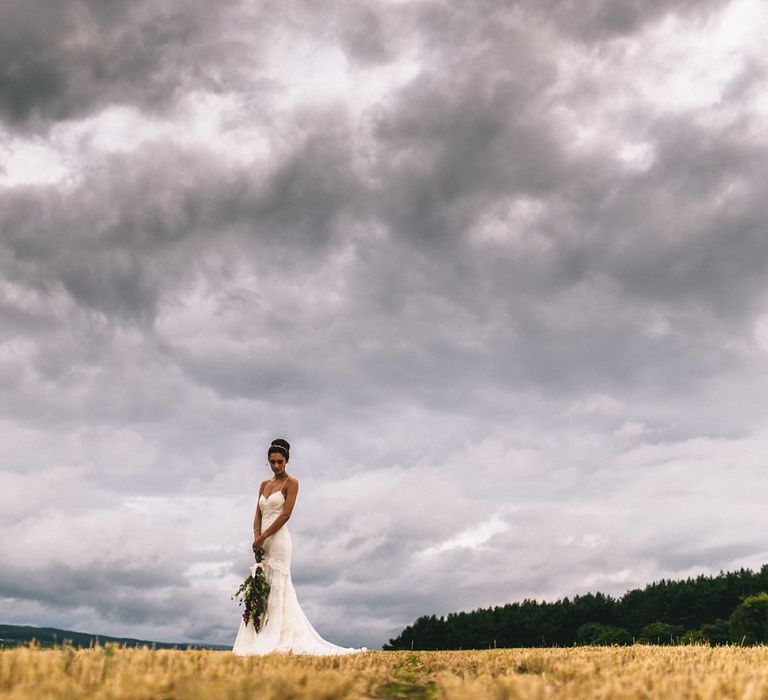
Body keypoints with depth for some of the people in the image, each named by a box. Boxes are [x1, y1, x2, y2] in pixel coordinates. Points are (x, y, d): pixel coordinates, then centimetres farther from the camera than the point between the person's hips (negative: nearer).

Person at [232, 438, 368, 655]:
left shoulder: (291, 482, -2)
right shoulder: (264, 484, 18)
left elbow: (285, 514, -11)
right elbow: (258, 514, 12)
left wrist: (263, 537, -13)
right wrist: (256, 536, -6)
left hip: (278, 540, -7)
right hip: (263, 543, 7)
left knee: (276, 590, -8)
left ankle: (275, 643, -7)